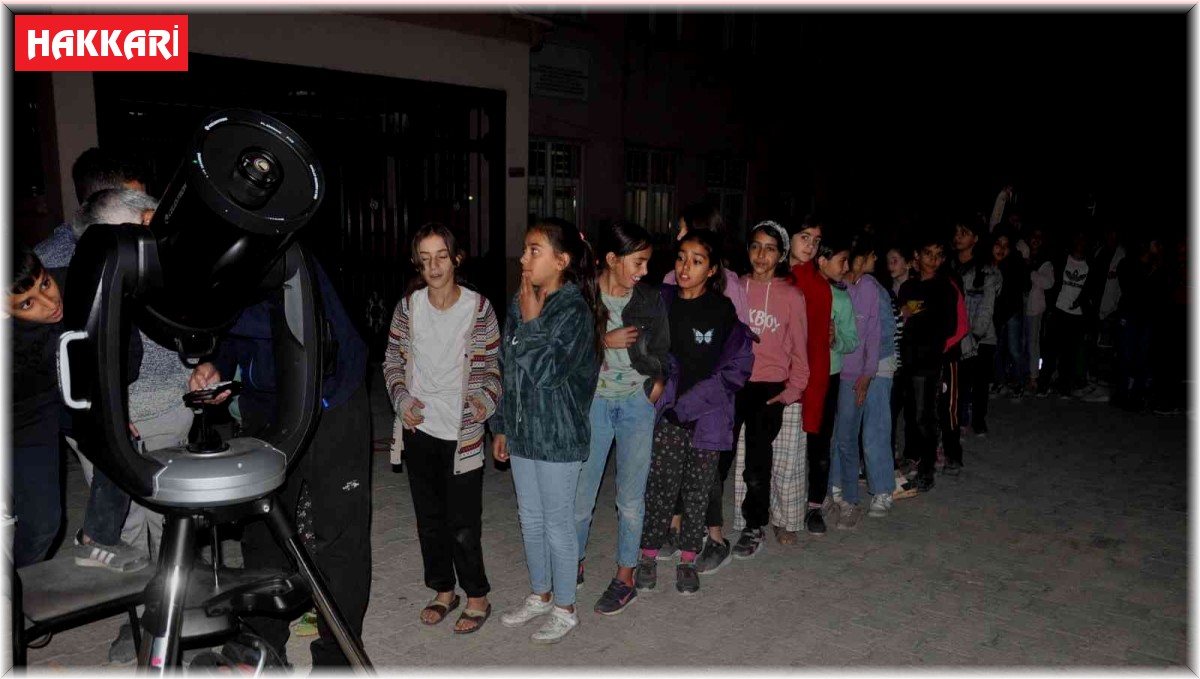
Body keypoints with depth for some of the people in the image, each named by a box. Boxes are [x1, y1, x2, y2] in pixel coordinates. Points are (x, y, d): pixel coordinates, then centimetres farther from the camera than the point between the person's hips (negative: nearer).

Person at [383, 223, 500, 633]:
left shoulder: (478, 308, -6)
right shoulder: (408, 307, 1)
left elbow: (492, 365, 0)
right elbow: (392, 361, 9)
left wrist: (486, 399, -18)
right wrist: (402, 399, -6)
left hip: (461, 431, -3)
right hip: (419, 428, 4)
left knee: (463, 523, 0)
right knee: (429, 517, 15)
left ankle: (477, 597, 20)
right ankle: (443, 590, 32)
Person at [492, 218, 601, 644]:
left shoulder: (574, 311, -17)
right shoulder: (521, 304, 5)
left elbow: (544, 372, -26)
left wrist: (531, 321, -19)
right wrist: (502, 427, 15)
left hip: (558, 436, -7)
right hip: (523, 432, 7)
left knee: (557, 523, 6)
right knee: (530, 519, 19)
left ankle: (564, 610, 25)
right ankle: (539, 596, 38)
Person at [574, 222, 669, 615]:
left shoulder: (650, 299, -2)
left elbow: (663, 351, 6)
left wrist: (658, 383, -8)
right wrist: (603, 341, -18)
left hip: (637, 403, 1)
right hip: (593, 402, -1)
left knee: (631, 496, 7)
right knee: (581, 492, 7)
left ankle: (625, 578, 22)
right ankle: (575, 565, 30)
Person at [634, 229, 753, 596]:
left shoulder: (725, 311, -6)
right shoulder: (662, 301, 0)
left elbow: (736, 369, -7)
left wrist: (689, 404, -11)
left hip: (707, 417, -1)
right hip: (666, 414, 1)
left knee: (698, 492, 10)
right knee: (660, 488, 5)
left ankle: (688, 559, 26)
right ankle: (649, 556, 22)